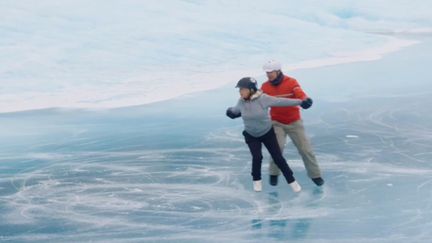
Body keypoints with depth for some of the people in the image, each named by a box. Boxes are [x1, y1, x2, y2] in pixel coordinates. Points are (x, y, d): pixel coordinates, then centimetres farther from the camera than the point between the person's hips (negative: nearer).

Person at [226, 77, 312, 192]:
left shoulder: (263, 99, -25)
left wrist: (300, 102, -21)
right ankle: (256, 180, 12)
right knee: (257, 157, -13)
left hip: (267, 133, -2)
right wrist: (230, 111, -2)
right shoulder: (241, 101, -12)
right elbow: (236, 110, 14)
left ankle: (291, 180, 13)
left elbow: (281, 101, -23)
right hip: (251, 135, 2)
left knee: (278, 157, -1)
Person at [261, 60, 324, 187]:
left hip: (294, 122, 0)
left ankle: (315, 175, 21)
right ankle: (274, 174, 4)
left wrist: (306, 100, -53)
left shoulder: (291, 82, -16)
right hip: (277, 122, 1)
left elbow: (301, 95, -30)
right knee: (277, 147, -20)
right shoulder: (265, 86, -8)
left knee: (305, 149, 2)